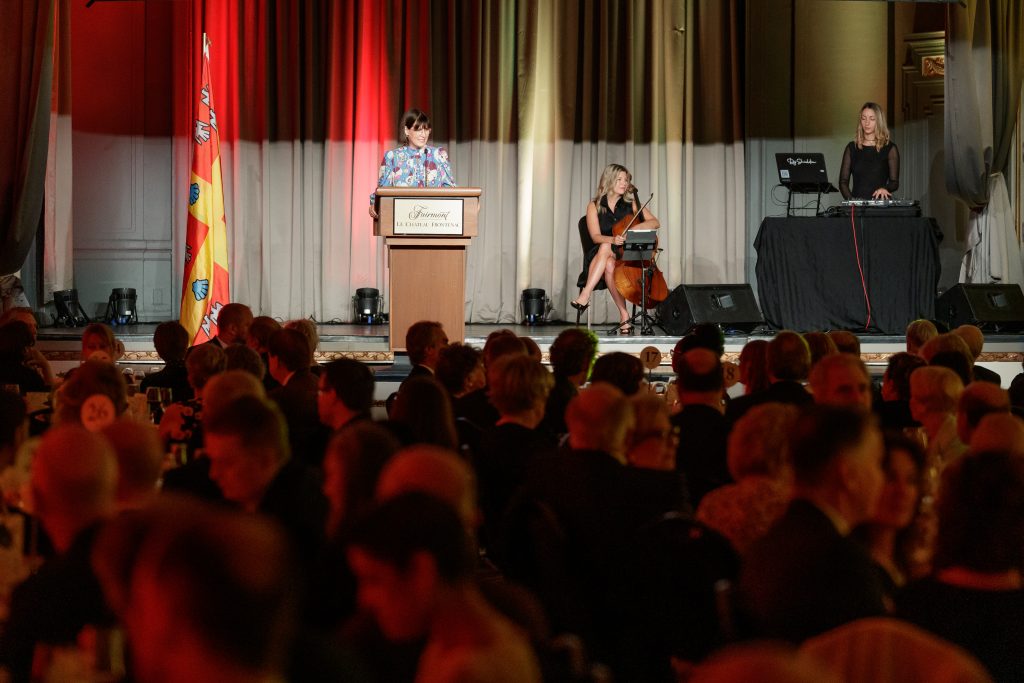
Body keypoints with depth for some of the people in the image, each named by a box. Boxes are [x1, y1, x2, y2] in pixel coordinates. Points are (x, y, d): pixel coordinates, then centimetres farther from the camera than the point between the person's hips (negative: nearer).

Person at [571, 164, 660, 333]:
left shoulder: (631, 205, 11)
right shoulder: (594, 206, 6)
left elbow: (655, 222, 1)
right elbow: (596, 236, -6)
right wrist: (612, 239, -28)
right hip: (598, 257, 0)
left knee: (609, 261, -36)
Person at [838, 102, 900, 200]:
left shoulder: (890, 148, 7)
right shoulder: (852, 148, 12)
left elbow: (894, 183, 3)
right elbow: (843, 182, 9)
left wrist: (884, 189, -19)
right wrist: (851, 201, -8)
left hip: (881, 201, -1)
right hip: (857, 202, 1)